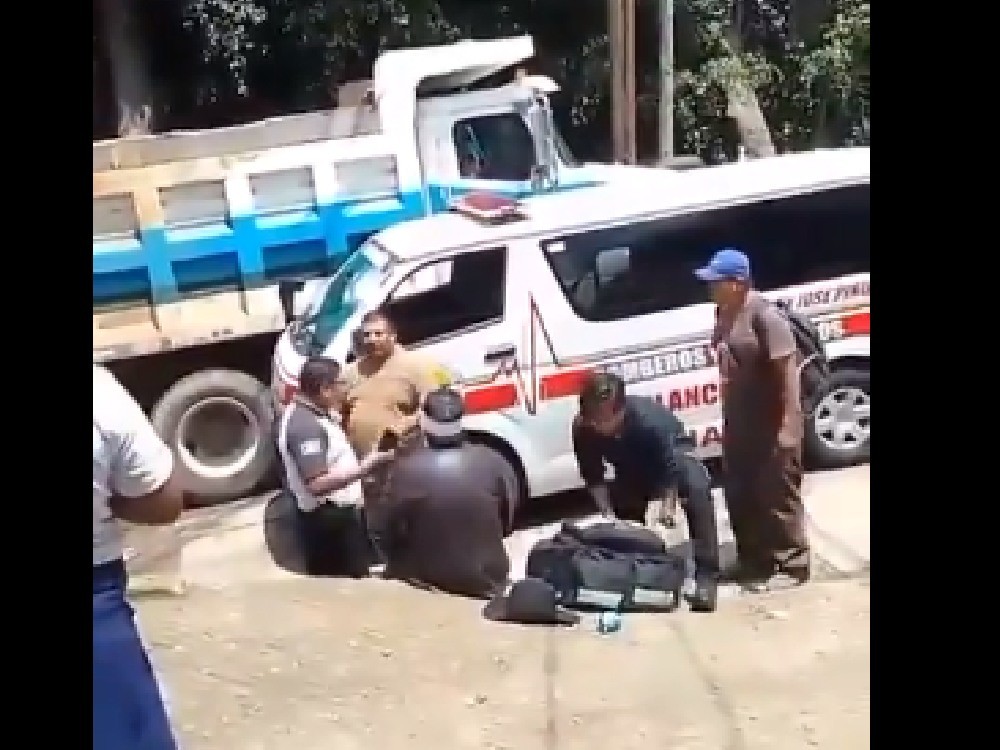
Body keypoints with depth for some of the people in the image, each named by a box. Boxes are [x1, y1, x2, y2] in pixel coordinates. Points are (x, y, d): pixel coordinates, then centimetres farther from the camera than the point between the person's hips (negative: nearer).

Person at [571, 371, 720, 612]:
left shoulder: (650, 421, -44)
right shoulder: (582, 430, -30)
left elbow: (669, 479, -36)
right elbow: (594, 478, -16)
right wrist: (609, 516, -26)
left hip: (670, 452, -5)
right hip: (631, 466, 5)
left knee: (697, 489, -32)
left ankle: (706, 575, -31)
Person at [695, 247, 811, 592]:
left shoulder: (763, 315, -20)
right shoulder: (723, 312, 6)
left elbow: (787, 369, -21)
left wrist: (789, 425, -23)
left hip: (771, 424, -9)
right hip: (738, 422, 9)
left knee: (777, 495, 0)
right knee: (740, 495, 16)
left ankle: (790, 565, 12)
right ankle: (754, 560, 30)